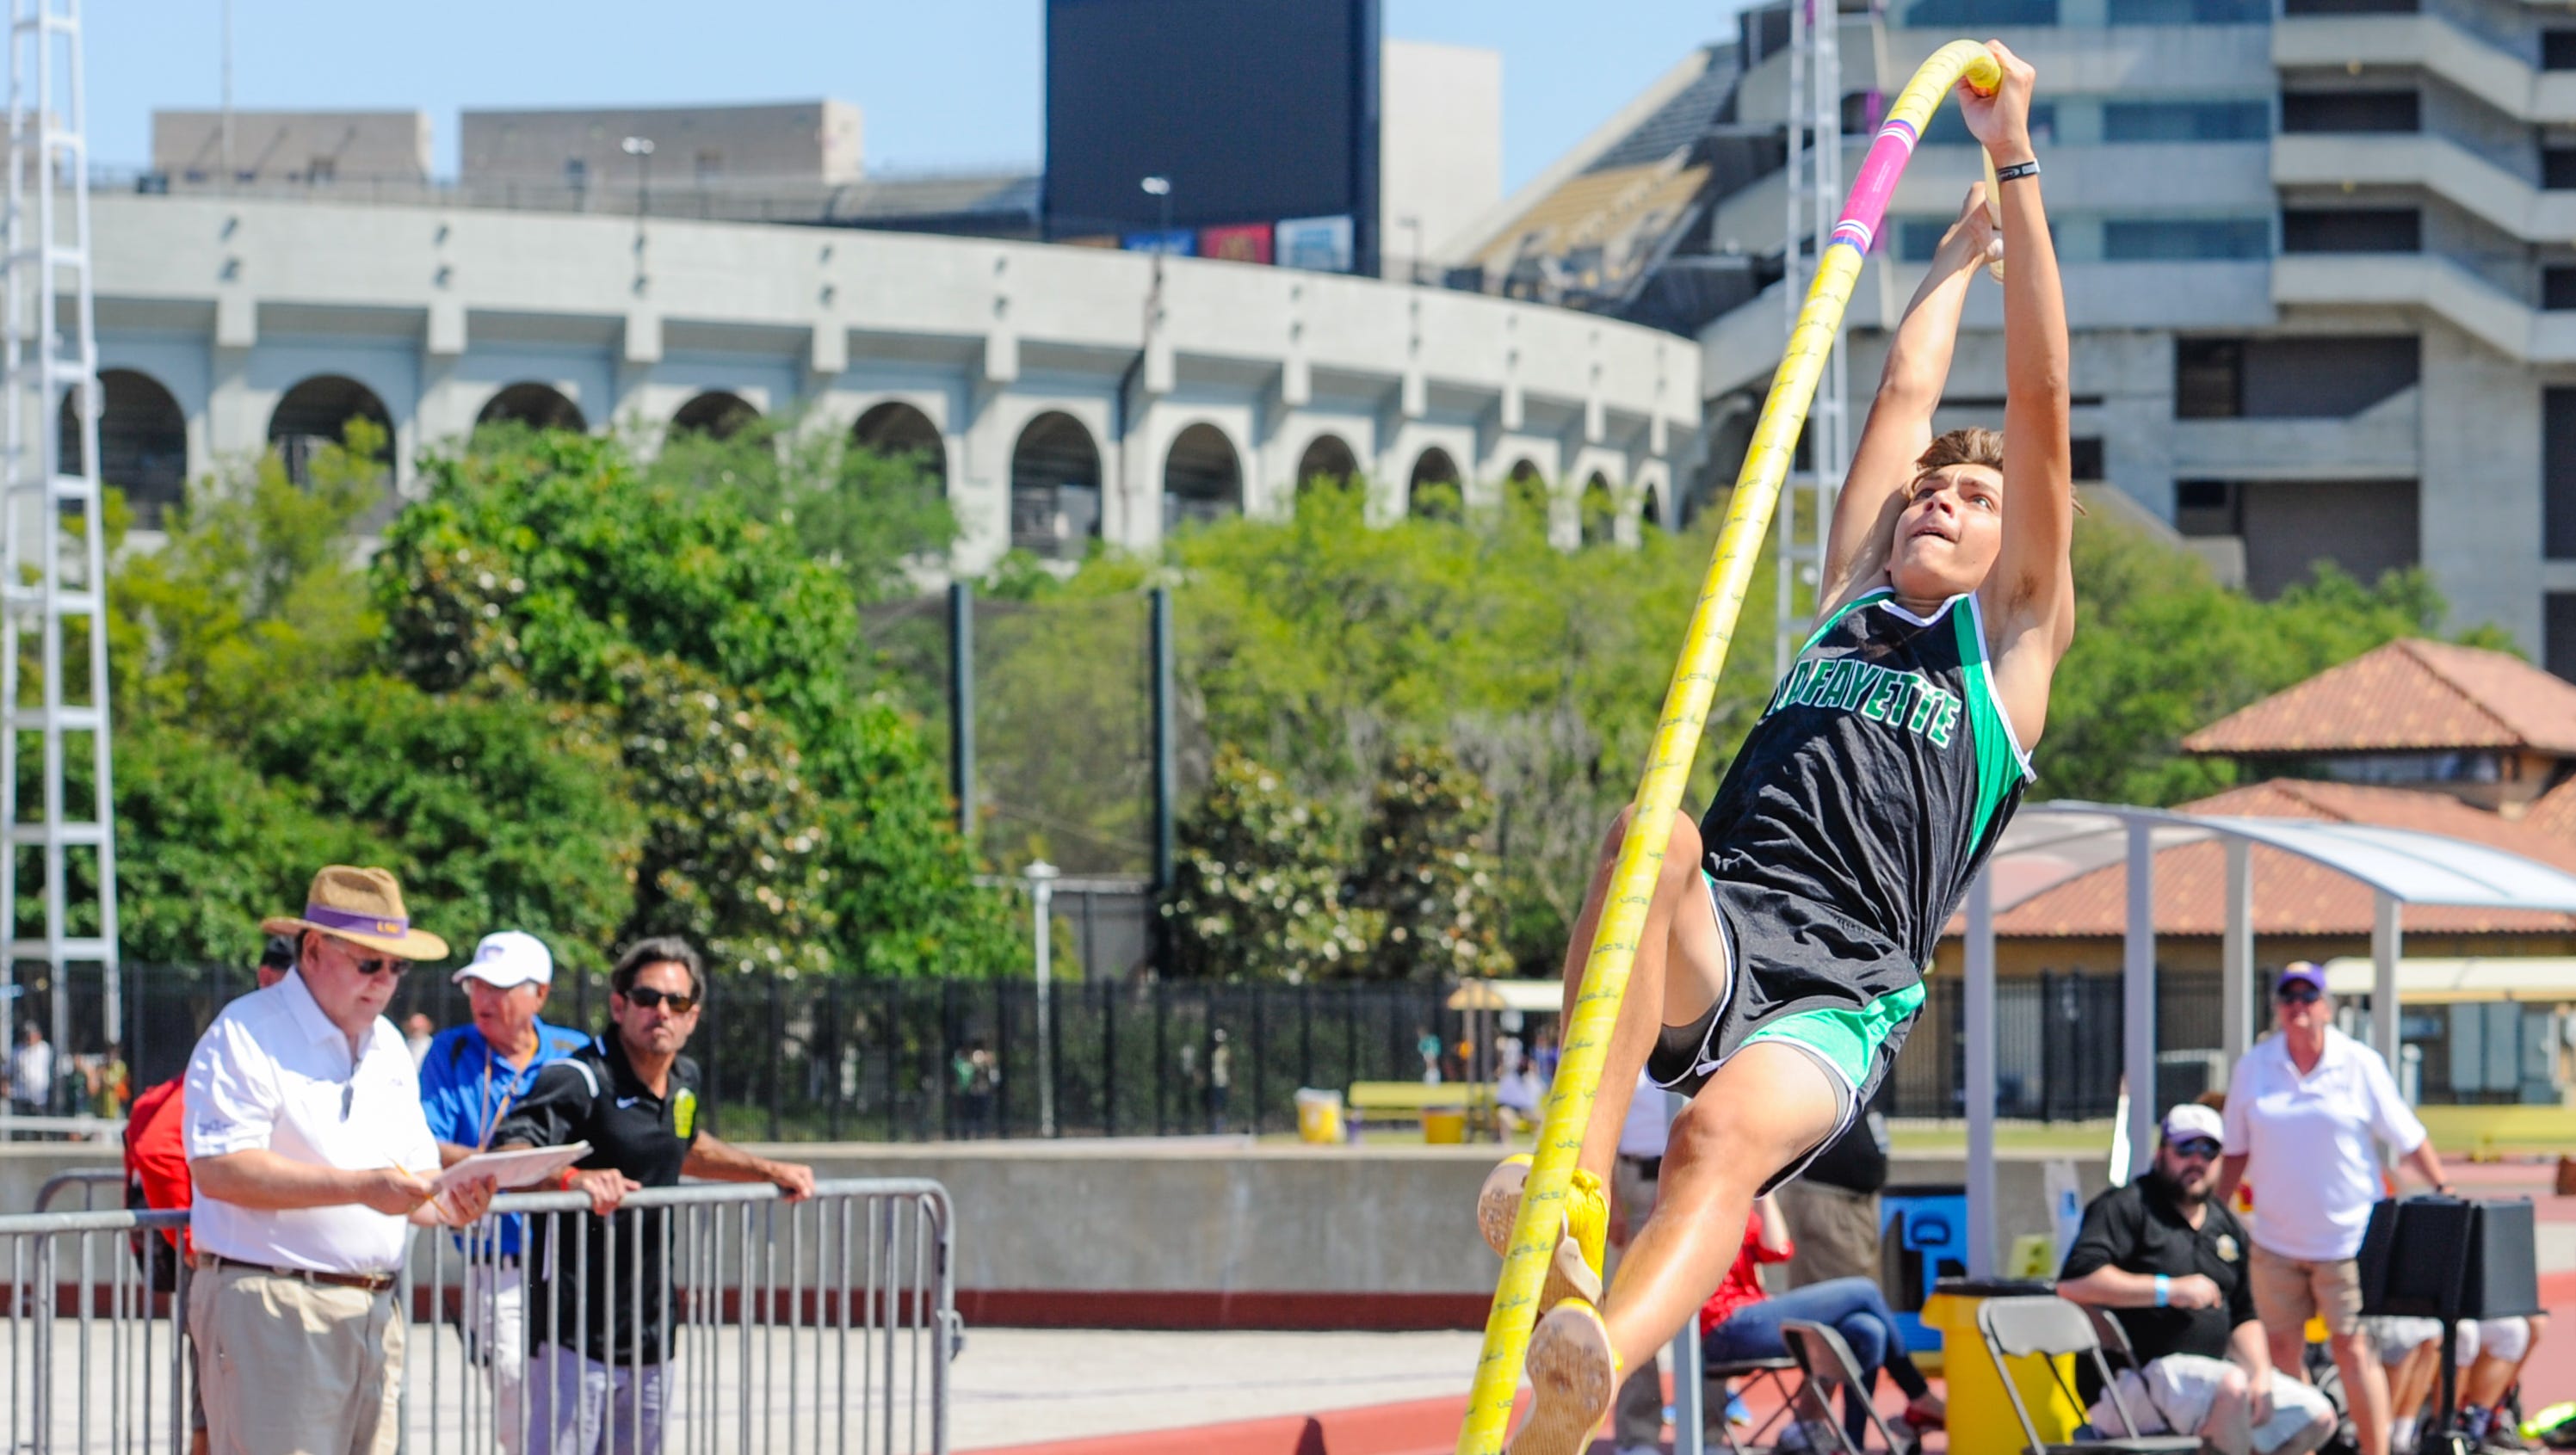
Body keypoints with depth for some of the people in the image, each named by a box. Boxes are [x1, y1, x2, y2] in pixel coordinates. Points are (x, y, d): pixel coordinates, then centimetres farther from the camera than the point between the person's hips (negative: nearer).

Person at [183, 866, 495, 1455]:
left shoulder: (388, 1047, 20)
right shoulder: (247, 1036, -6)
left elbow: (414, 1173, 22)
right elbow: (217, 1169, -18)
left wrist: (448, 1204, -4)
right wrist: (359, 1187, -21)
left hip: (374, 1314, 8)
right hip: (272, 1312, -8)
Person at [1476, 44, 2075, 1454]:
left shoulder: (2011, 640, 20)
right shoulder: (1851, 600, 30)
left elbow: (2040, 408, 15)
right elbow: (1903, 398, 38)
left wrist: (2017, 171, 15)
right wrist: (1959, 247, 50)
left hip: (1837, 996, -3)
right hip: (1710, 956, 3)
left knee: (1725, 1137, -35)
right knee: (1653, 834, -33)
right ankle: (1572, 1185, -51)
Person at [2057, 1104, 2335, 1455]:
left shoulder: (2226, 1225, 20)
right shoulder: (2126, 1207, -4)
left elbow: (2244, 1317, 22)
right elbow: (2074, 1281, -19)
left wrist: (2261, 1375, 1)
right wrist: (2169, 1290, -18)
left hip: (2211, 1368, 8)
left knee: (2318, 1419, 0)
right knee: (2231, 1386, -36)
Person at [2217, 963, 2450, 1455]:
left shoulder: (2361, 1065, -1)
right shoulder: (2253, 1068, 5)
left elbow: (2408, 1138, 3)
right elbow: (2236, 1151, 12)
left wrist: (2444, 1190, -4)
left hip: (2347, 1238, -3)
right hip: (2275, 1242, 3)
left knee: (2353, 1348, -5)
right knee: (2282, 1351, 4)